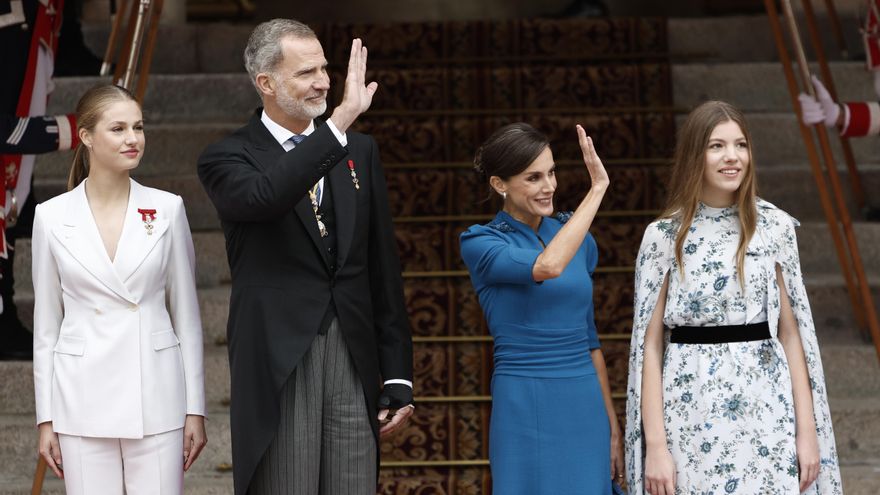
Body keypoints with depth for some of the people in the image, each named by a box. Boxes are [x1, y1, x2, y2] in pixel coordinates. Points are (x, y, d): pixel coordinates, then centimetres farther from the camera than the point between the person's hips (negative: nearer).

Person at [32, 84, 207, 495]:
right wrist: (46, 418, 5)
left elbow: (186, 316, 5)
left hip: (156, 398, 0)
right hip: (84, 400, 0)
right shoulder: (52, 217, 1)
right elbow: (46, 326, 6)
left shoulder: (167, 209, 1)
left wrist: (195, 408, 3)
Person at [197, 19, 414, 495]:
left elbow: (384, 269, 12)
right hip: (278, 363, -4)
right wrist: (341, 119, -27)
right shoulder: (227, 158, 0)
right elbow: (265, 198, -25)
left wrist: (398, 376, 9)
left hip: (353, 358, 4)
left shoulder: (360, 151, 12)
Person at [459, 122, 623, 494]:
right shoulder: (480, 243, -6)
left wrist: (613, 425, 14)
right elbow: (547, 266, -26)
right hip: (525, 408, -5)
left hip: (585, 407, 5)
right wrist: (597, 189, -19)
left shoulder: (575, 235, 10)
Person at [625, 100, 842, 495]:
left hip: (766, 410, 1)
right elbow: (650, 344, -1)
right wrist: (655, 444, -8)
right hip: (691, 414, -1)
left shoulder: (774, 226, 3)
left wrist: (807, 429, -1)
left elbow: (790, 332, 4)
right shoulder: (663, 235, -1)